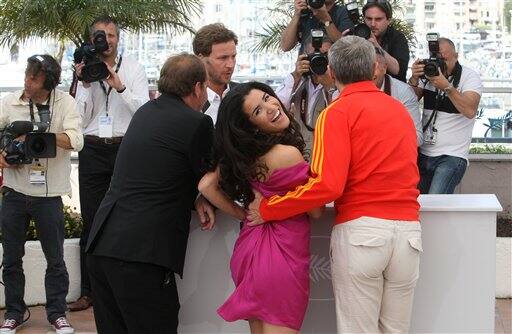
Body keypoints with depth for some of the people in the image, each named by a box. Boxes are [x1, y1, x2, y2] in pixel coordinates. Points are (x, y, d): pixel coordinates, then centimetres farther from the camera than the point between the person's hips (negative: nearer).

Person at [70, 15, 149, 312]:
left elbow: (144, 109, -5)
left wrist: (119, 86, -16)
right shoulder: (85, 70, 10)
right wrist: (86, 85, -6)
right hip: (93, 150, 2)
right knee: (91, 221, 3)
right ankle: (89, 290, 8)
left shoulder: (133, 68, 6)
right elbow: (82, 119, 5)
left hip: (125, 147, -2)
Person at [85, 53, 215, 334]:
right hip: (141, 254, -8)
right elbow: (209, 177, 5)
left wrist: (197, 197, 10)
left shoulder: (145, 112, 16)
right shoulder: (197, 123, -7)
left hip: (99, 247, 8)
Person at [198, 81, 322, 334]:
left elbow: (206, 185, 2)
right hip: (282, 255, -8)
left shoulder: (243, 153, 3)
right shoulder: (288, 153, -18)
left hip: (250, 249, 8)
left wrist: (243, 215, 8)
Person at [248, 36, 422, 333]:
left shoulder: (339, 112, -3)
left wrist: (267, 209, -5)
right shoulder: (401, 110, 15)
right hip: (409, 228, 5)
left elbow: (328, 186, -14)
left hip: (360, 230, -5)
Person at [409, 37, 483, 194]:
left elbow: (470, 111, -19)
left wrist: (447, 87, -28)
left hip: (452, 156, -5)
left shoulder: (469, 77, -3)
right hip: (423, 153, 5)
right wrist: (414, 79, -15)